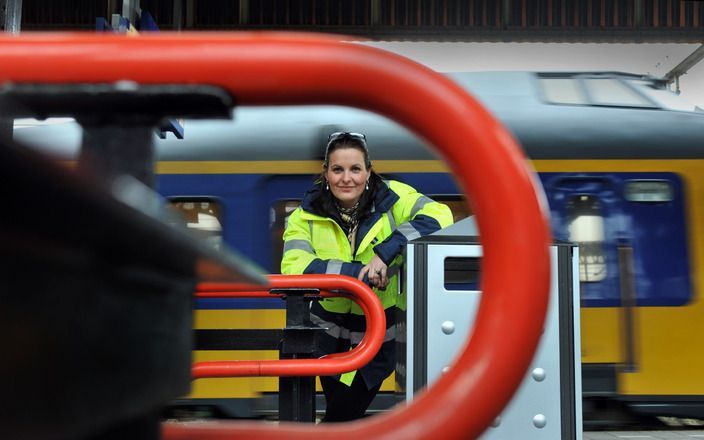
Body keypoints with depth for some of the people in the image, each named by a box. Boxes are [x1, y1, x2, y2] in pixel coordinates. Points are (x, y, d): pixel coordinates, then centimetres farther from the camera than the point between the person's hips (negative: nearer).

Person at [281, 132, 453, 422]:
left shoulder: (391, 197, -15)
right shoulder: (307, 213, -12)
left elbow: (439, 215, -30)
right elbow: (293, 267, -26)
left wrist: (385, 252, -40)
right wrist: (357, 272, -36)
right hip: (330, 321, 1)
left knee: (349, 409, 7)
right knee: (336, 405, 18)